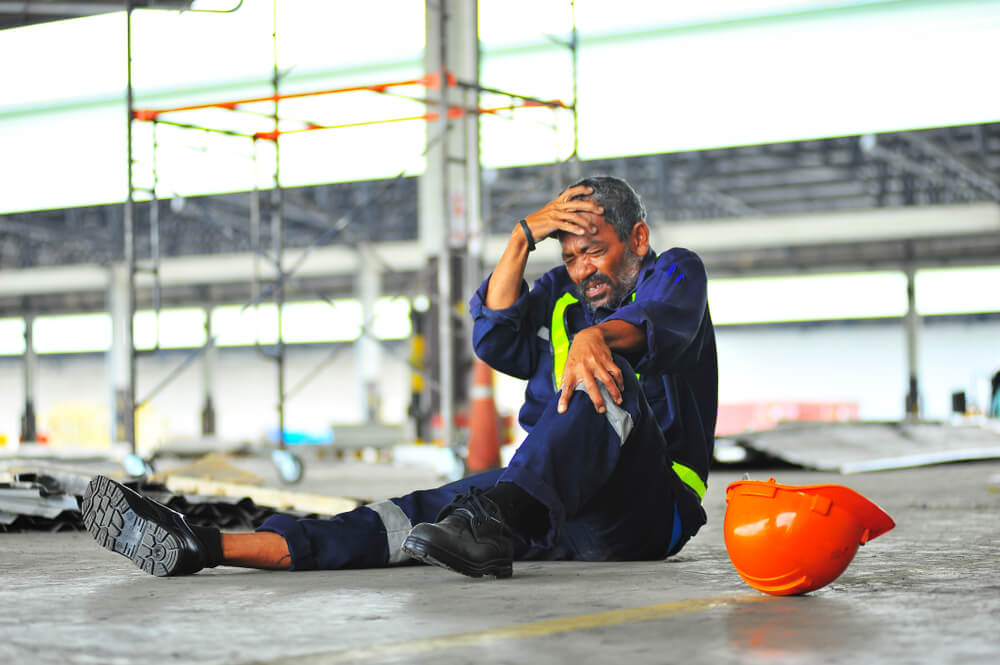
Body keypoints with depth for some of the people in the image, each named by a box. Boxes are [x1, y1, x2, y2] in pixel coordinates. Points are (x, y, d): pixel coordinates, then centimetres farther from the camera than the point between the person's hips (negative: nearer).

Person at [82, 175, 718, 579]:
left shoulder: (676, 274, 8)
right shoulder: (563, 294, 26)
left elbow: (659, 321, -20)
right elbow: (495, 340, 5)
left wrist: (595, 337, -43)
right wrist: (524, 236, -2)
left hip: (650, 507, -5)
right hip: (548, 496, 5)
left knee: (606, 380, -35)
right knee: (412, 515, -15)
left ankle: (496, 524, -61)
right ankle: (204, 547, -30)